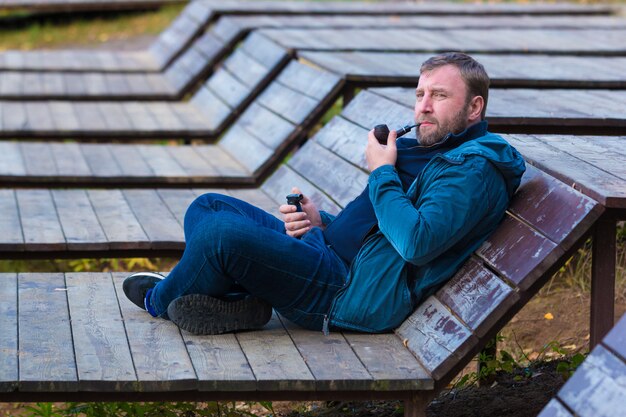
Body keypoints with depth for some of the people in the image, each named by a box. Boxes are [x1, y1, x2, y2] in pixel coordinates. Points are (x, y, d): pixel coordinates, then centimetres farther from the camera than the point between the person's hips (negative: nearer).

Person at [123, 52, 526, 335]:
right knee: (208, 207, 12)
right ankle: (235, 301, -11)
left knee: (220, 230, -25)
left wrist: (382, 172, -12)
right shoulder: (425, 150, 21)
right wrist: (321, 222, 5)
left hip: (358, 295, -11)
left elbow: (417, 242, -27)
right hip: (332, 260, 11)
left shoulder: (474, 169, -12)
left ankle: (160, 300, 4)